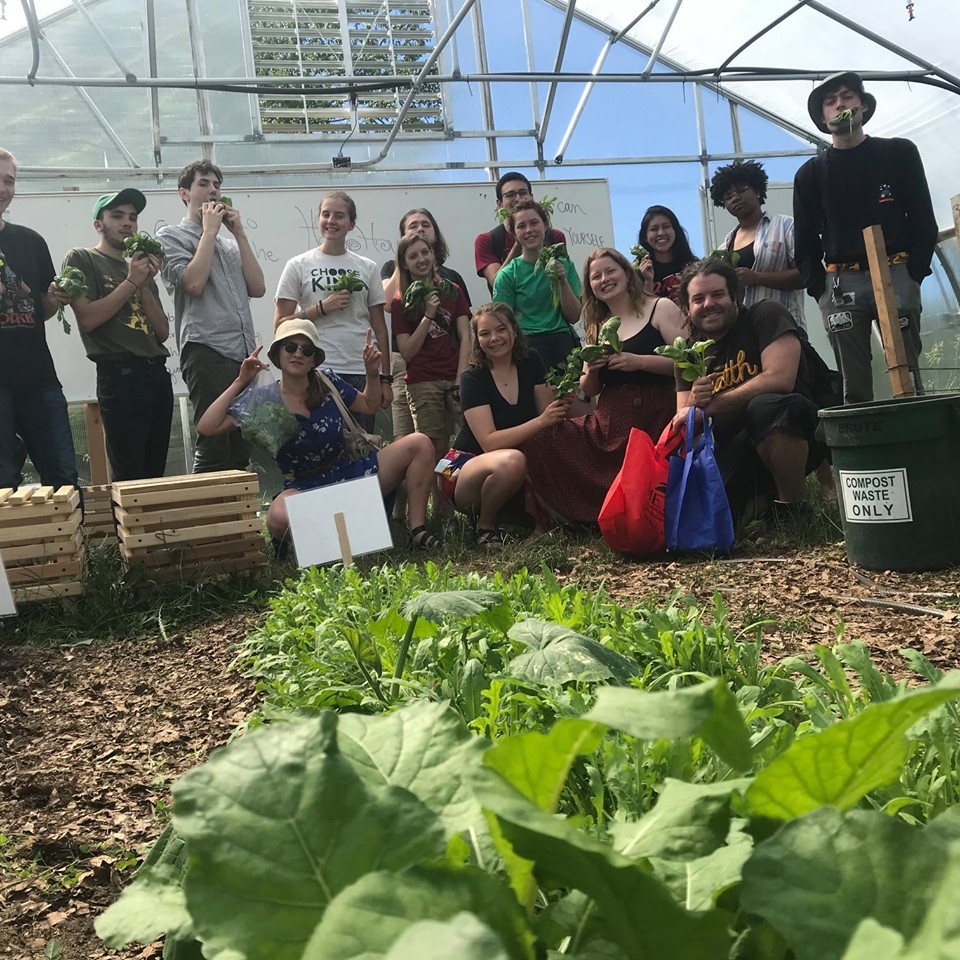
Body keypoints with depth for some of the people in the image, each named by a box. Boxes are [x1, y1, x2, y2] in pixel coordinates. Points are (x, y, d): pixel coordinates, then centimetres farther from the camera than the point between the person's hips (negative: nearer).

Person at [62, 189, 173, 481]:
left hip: (157, 374, 6)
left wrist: (145, 284, 0)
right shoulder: (81, 259, 3)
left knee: (155, 474, 8)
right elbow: (88, 319, -11)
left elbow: (163, 332, 10)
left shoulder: (141, 270, 20)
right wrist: (130, 282, -9)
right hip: (119, 377, -6)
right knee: (129, 478, -6)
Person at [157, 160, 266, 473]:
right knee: (214, 450, -10)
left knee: (242, 448, 8)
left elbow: (257, 288, 9)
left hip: (244, 353, 6)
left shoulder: (229, 240, 22)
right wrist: (209, 230, -2)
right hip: (207, 353, -6)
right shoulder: (171, 236, 6)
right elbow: (193, 283, -12)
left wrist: (239, 232, 7)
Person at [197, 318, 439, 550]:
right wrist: (240, 382, -13)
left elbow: (370, 405, 19)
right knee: (280, 518, -42)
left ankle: (417, 531, -5)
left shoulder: (328, 382, 1)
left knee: (419, 444, -10)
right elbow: (206, 427, -13)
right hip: (304, 489, -4)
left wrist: (372, 373, 0)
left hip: (352, 474, 4)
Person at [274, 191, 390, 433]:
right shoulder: (298, 266, 5)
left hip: (362, 374, 3)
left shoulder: (367, 268, 12)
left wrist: (386, 379, 5)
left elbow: (379, 329, 11)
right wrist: (322, 308, -10)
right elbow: (280, 325, 1)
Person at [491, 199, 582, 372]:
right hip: (528, 345, -2)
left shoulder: (564, 265, 10)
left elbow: (574, 317, 8)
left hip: (564, 342, 2)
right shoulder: (507, 275, 2)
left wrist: (563, 281, -4)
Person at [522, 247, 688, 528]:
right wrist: (591, 370, 0)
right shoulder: (596, 326, 21)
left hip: (656, 417, -5)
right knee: (541, 442, -16)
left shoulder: (661, 308, 6)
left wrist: (639, 362, -16)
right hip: (609, 421, 5)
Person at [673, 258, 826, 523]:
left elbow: (780, 378, -23)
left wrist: (707, 407, -19)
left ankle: (795, 511, -18)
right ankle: (757, 500, 15)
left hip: (794, 434, -5)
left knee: (765, 405, -37)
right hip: (735, 453, 5)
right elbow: (682, 421, 4)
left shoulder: (765, 315, -7)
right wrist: (694, 403, -21)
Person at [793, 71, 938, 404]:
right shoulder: (810, 174, 14)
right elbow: (806, 242, 11)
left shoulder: (899, 153, 12)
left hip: (896, 274, 0)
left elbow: (924, 221, 7)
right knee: (854, 388, -4)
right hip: (840, 282, 1)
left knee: (907, 376, -5)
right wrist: (820, 290, -2)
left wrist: (913, 274, -5)